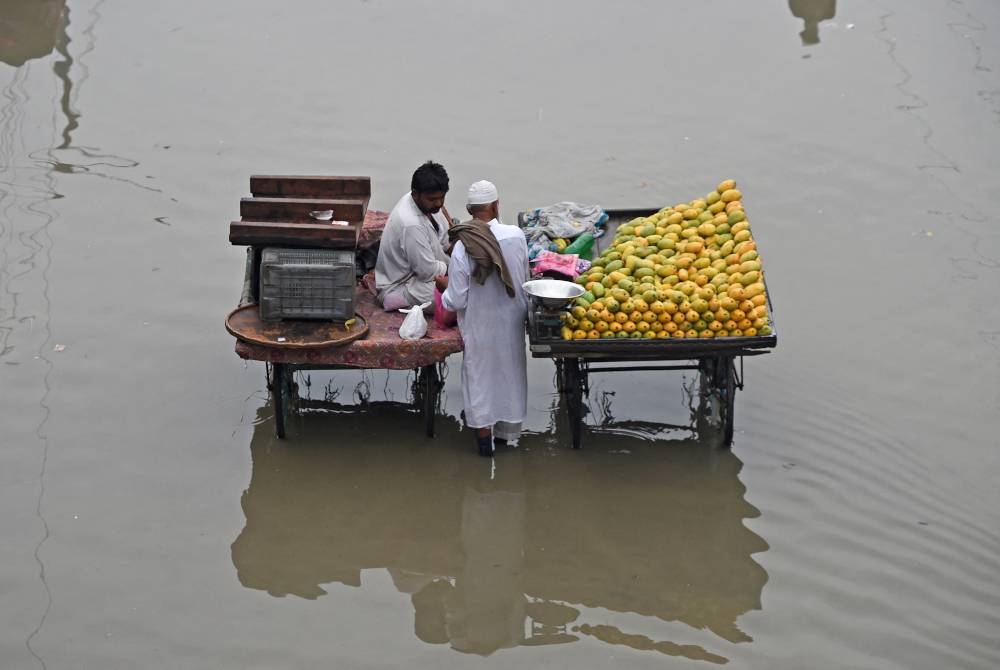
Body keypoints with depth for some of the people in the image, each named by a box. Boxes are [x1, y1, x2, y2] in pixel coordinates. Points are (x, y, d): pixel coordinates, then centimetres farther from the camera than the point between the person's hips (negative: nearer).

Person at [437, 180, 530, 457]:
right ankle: (505, 431, 36)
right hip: (512, 321, 3)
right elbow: (524, 278, -2)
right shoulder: (516, 236, -18)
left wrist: (444, 285, 1)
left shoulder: (463, 247, -25)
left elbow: (457, 300, -19)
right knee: (509, 370, 21)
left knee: (479, 375, 16)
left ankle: (484, 435, 24)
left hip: (480, 326, -3)